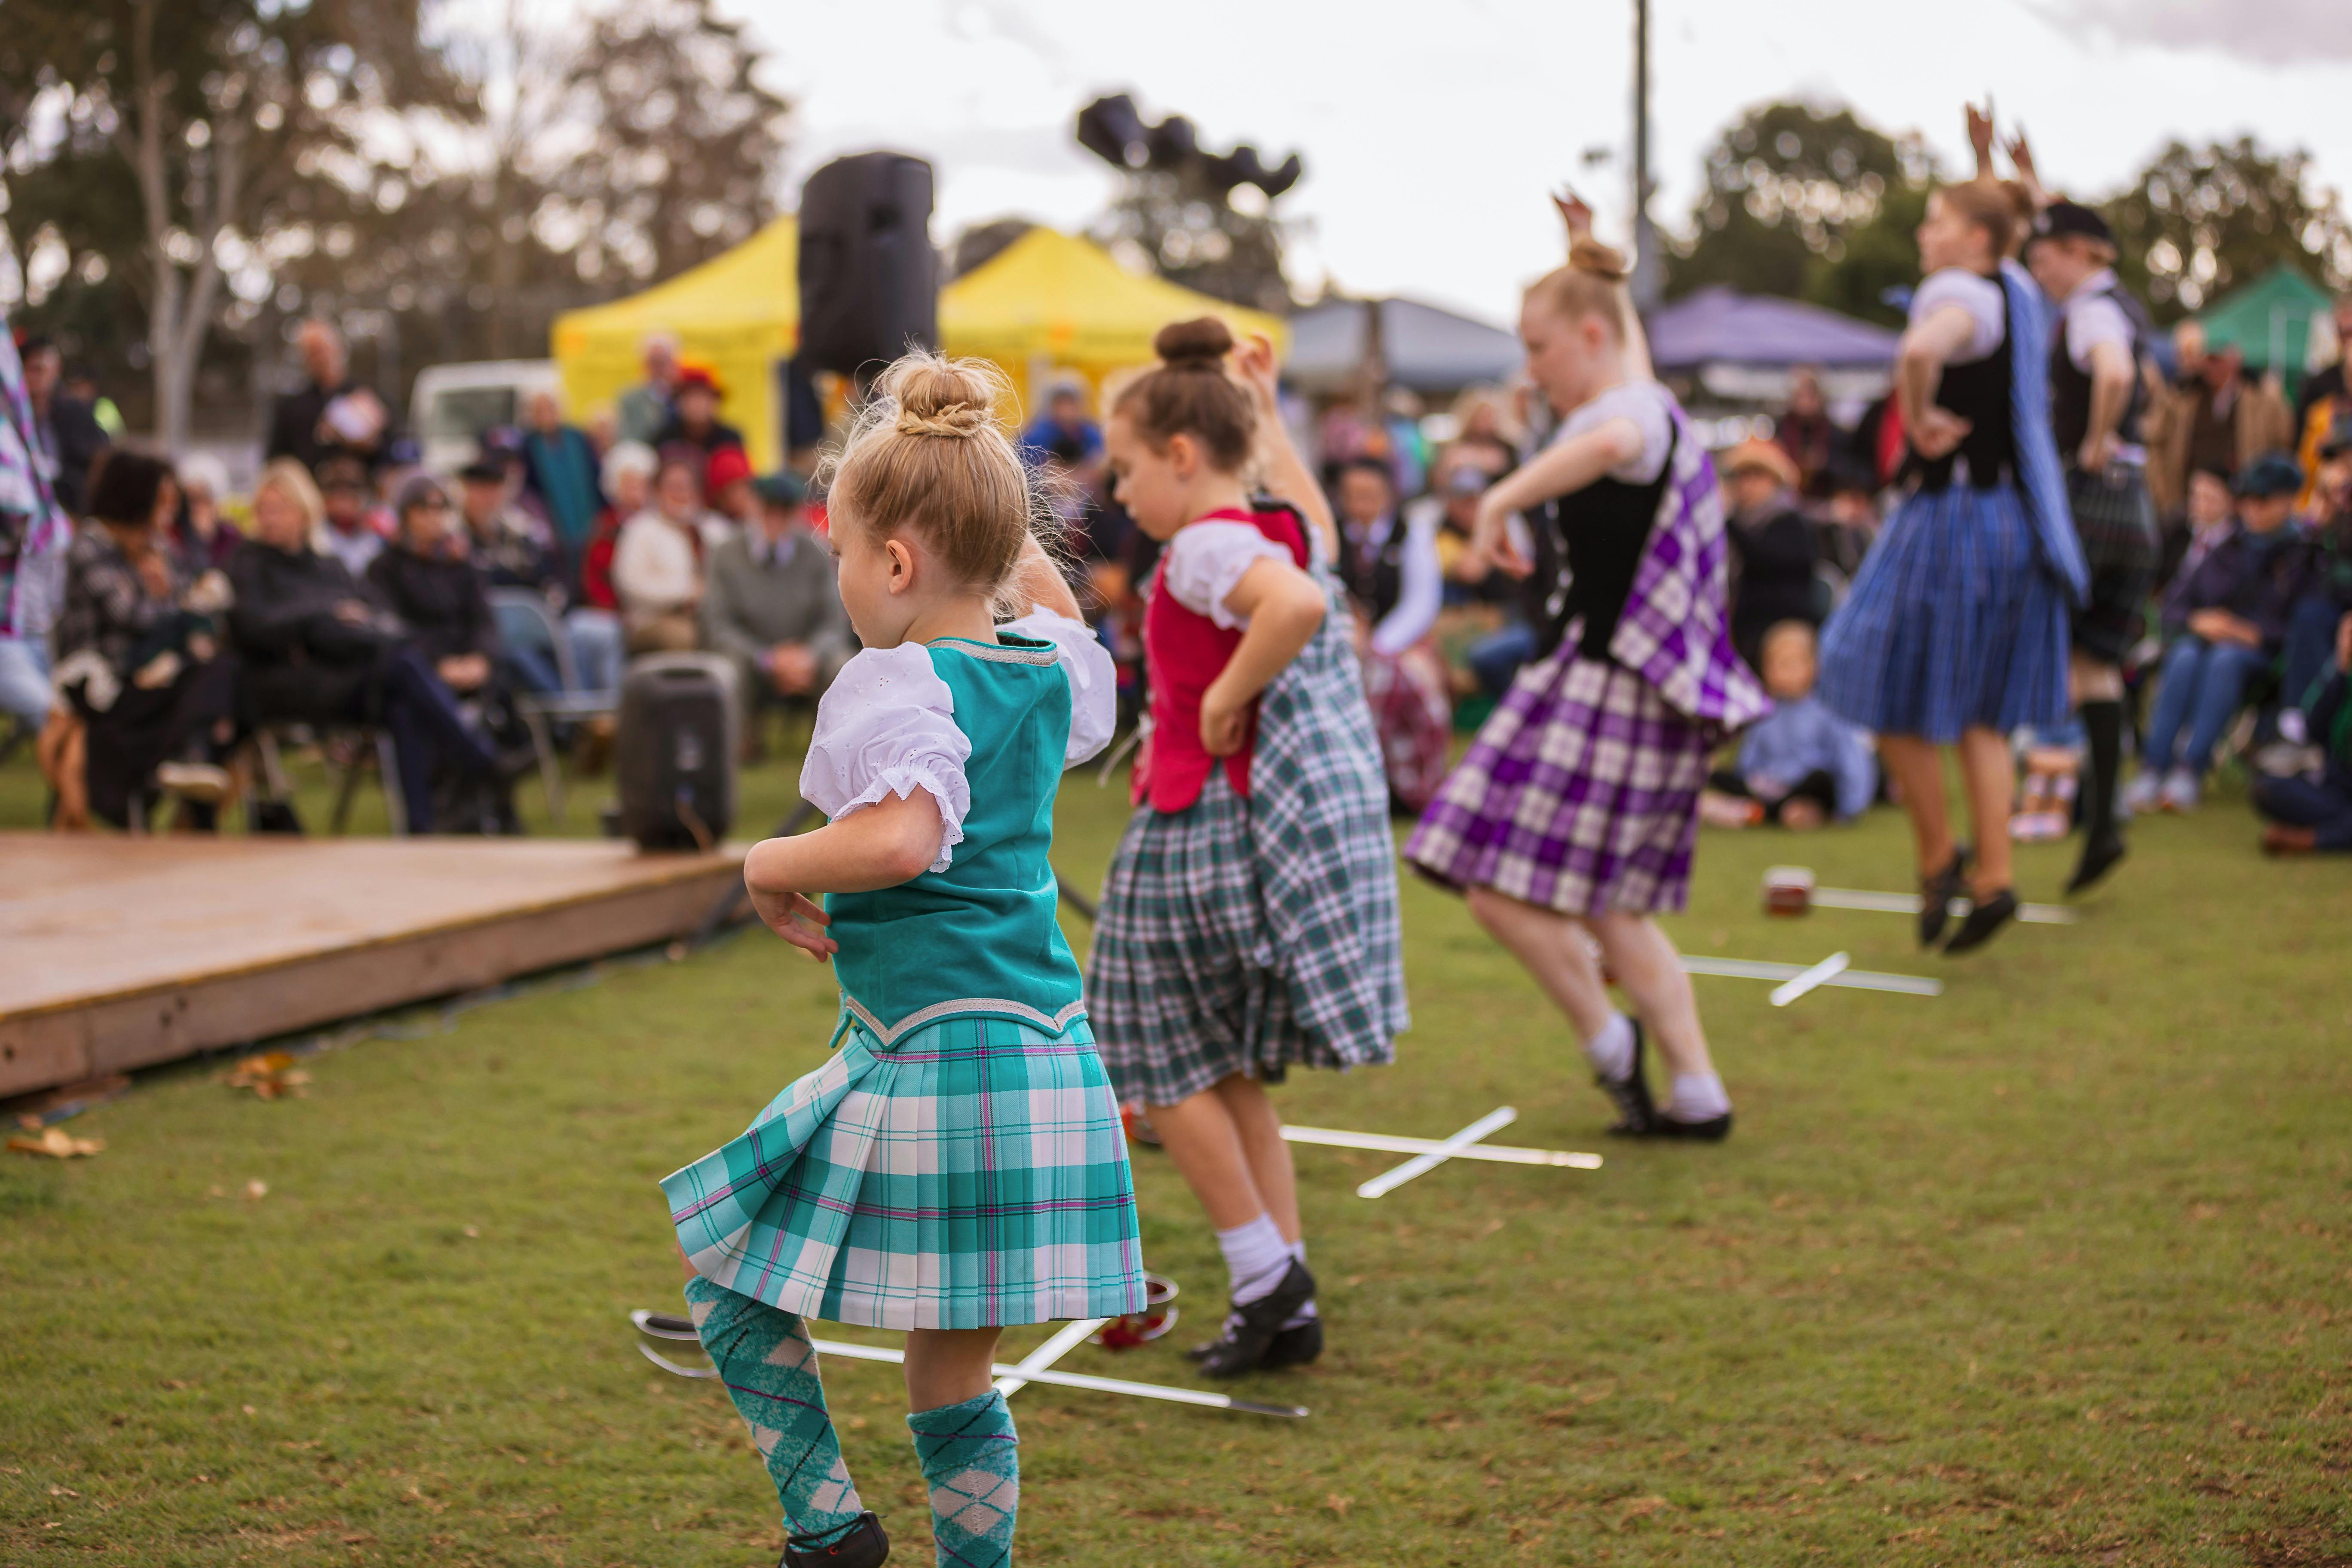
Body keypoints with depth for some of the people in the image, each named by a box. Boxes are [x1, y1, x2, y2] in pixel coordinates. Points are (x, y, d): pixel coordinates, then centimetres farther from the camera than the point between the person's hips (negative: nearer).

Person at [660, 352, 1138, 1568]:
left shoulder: (897, 684, -13)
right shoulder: (1053, 667, 9)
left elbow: (901, 836, -30)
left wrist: (770, 866, -15)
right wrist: (993, 519, 28)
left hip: (926, 1053, -7)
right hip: (1050, 1054, 7)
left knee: (727, 1273, 13)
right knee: (953, 1375, 14)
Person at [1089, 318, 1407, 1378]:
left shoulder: (1204, 547, -18)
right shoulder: (1278, 531, 9)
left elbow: (1297, 603, -39)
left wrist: (1227, 698, -27)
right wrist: (1263, 416, 38)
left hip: (1212, 826, -9)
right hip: (1305, 824, 9)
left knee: (1160, 1064, 7)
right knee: (1225, 1071, 18)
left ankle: (1266, 1278, 9)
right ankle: (1285, 1305, 20)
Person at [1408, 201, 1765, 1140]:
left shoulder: (1634, 411, -16)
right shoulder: (1651, 407, 16)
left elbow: (1609, 443, -42)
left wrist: (1501, 499, -39)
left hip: (1608, 691, -11)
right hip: (1639, 696, 11)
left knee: (1505, 893, -9)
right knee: (1603, 912, 16)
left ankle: (1607, 1039, 6)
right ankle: (1699, 1095, 18)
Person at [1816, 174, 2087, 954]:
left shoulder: (1960, 292, -15)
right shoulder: (2018, 291, 11)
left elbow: (1919, 351, -40)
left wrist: (1920, 417, -23)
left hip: (1954, 512, -9)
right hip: (2013, 519, 9)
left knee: (1895, 697, 6)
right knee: (1978, 715, 13)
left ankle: (1938, 858, 14)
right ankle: (1994, 879, 11)